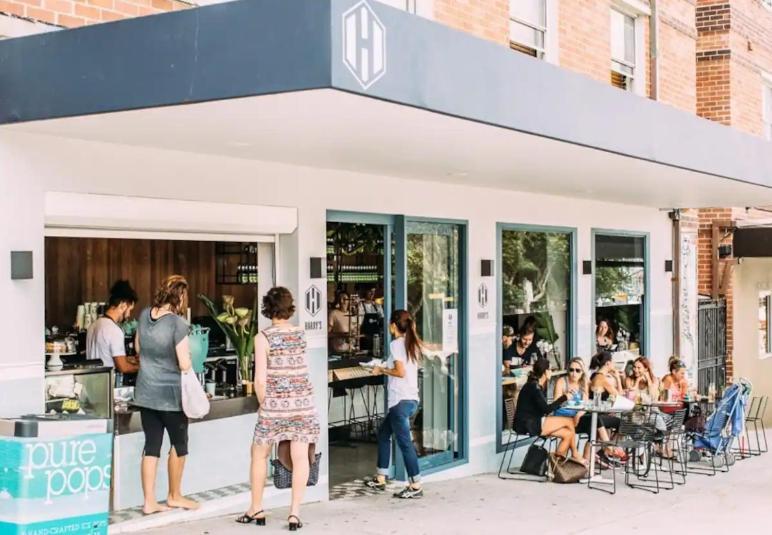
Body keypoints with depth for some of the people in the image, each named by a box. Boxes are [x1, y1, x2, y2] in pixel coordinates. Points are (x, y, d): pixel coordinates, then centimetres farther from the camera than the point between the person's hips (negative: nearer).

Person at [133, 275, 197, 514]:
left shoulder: (144, 315, 1)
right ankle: (174, 496, 26)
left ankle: (149, 501, 11)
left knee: (152, 445, 10)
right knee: (179, 443, 14)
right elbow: (184, 364, -19)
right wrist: (188, 357, 2)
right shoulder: (178, 323, -19)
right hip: (170, 394, -6)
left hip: (145, 393, 6)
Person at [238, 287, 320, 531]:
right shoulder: (300, 334, 4)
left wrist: (264, 404, 4)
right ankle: (294, 512, 0)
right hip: (303, 403, 3)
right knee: (300, 457, 4)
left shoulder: (263, 338, -7)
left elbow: (260, 380, -10)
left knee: (259, 454, 14)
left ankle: (256, 510, 22)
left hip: (274, 404, -2)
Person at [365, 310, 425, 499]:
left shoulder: (395, 344, -11)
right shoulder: (412, 344, 14)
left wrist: (382, 370, -5)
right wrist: (386, 369, 19)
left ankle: (415, 486, -3)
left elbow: (401, 372, -18)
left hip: (401, 400, -10)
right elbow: (406, 368, 12)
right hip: (411, 398, 10)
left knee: (404, 441, -5)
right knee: (383, 433, 19)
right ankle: (380, 479, 25)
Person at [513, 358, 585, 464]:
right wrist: (564, 398, -9)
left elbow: (543, 408, 14)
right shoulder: (534, 387, -15)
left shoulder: (537, 386, 14)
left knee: (568, 434, -2)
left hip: (534, 423, 9)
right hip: (528, 425, -9)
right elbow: (546, 409, -18)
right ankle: (575, 456, 4)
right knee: (569, 421, -10)